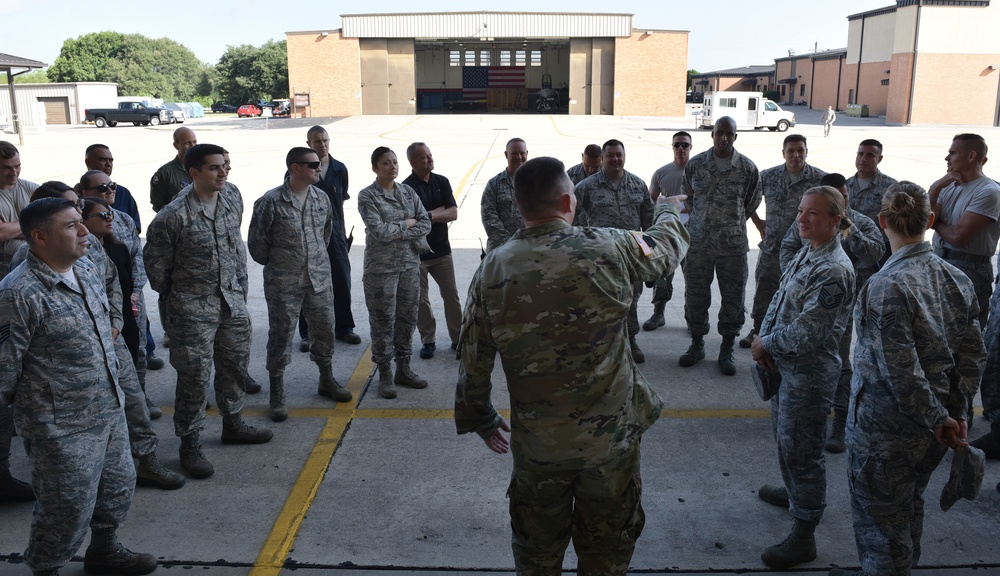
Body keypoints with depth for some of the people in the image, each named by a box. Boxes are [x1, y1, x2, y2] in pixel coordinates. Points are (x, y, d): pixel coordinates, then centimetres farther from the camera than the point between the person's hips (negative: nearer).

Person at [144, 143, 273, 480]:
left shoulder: (232, 207, 5)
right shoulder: (173, 217, -16)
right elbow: (155, 264, -7)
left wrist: (241, 292, 14)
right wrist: (174, 298, 4)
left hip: (233, 304, 6)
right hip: (194, 310, -6)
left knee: (235, 367, 17)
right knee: (194, 377, -2)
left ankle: (233, 425, 37)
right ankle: (190, 446, 12)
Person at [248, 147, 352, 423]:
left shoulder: (322, 198, 3)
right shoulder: (270, 202, -13)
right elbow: (257, 243, -5)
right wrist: (274, 264, 5)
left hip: (320, 279, 5)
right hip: (283, 284, -5)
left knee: (325, 330, 14)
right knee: (280, 337, 3)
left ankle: (327, 381, 34)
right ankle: (277, 395, 16)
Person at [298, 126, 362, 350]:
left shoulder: (339, 169, 4)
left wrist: (343, 232, 12)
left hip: (335, 233, 3)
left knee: (342, 281, 9)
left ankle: (343, 328, 24)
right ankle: (307, 333, 16)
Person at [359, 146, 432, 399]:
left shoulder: (408, 191, 8)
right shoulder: (367, 196, -8)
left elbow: (425, 223, 1)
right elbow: (379, 231, -19)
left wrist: (399, 233, -13)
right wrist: (407, 223, -9)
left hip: (410, 263, 5)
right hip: (381, 266, -5)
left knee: (407, 316, 10)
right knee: (383, 320, 1)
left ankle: (403, 369, 24)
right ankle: (384, 375, 13)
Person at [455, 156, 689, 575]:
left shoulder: (492, 269, -9)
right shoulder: (609, 249, -15)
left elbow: (474, 360, -2)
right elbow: (667, 246, 7)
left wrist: (480, 418, 15)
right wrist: (670, 206, 29)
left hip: (536, 442, 2)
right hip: (611, 432, -1)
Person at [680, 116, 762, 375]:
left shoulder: (748, 168, -3)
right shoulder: (695, 164, 0)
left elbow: (751, 205, 10)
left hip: (733, 244, -1)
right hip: (698, 242, 1)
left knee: (733, 297, 5)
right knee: (695, 295, 9)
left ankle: (727, 350, 20)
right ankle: (697, 344, 27)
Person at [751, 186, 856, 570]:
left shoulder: (834, 271, -25)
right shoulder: (807, 253, 5)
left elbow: (805, 333, -26)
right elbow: (779, 300, 9)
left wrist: (765, 344, -12)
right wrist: (763, 341, -5)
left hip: (809, 373, -9)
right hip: (786, 365, 10)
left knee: (801, 448, 1)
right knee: (784, 433, 26)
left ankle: (803, 537, 14)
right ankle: (794, 492, 49)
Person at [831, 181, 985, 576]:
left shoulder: (886, 287, -25)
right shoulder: (957, 279, -2)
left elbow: (902, 370, -25)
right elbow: (972, 354, 1)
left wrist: (938, 419, -12)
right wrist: (958, 412, 5)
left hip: (886, 430, -7)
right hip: (931, 436, 8)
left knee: (880, 518, 10)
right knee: (909, 511, 27)